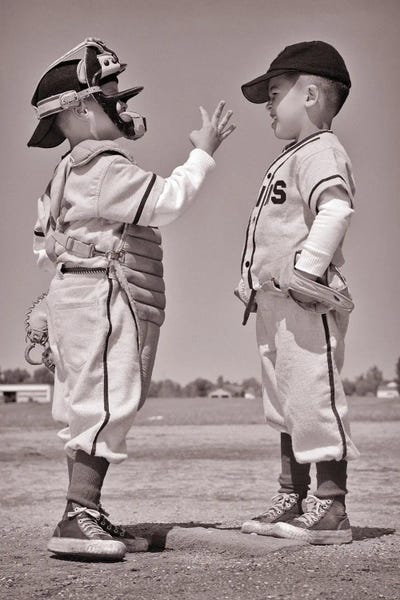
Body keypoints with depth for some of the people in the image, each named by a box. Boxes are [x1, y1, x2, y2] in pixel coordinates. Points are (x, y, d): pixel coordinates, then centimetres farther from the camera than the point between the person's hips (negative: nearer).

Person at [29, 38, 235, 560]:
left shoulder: (71, 173, 21)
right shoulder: (104, 167, -12)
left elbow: (45, 249, 22)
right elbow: (167, 200, -18)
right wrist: (203, 153, -10)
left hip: (80, 299, 11)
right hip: (104, 299, -11)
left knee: (88, 411, 10)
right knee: (105, 406, -13)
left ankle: (87, 514, 14)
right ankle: (78, 518, -14)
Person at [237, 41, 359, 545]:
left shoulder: (321, 151, -9)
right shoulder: (289, 159, 23)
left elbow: (335, 210, -26)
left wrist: (308, 267, -33)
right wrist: (253, 283, 22)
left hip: (307, 301, -11)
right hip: (273, 303, 11)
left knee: (313, 397, -8)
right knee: (284, 405, 15)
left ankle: (330, 508, -2)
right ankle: (292, 500, 26)